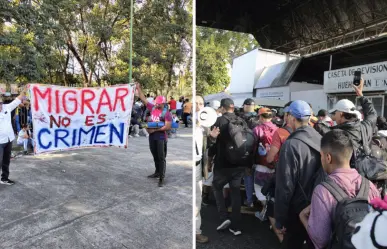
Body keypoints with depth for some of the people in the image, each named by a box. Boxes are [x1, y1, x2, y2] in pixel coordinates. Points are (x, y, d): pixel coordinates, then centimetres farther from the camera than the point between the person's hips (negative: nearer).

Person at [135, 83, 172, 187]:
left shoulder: (166, 113, -12)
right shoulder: (152, 108, 4)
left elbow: (168, 127, -19)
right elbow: (143, 99, 11)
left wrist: (155, 130, -19)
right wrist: (138, 88, 8)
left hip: (161, 137, -6)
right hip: (152, 136, 6)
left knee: (161, 157, -2)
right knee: (155, 156, 18)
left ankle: (162, 178, 3)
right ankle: (157, 172, 35)